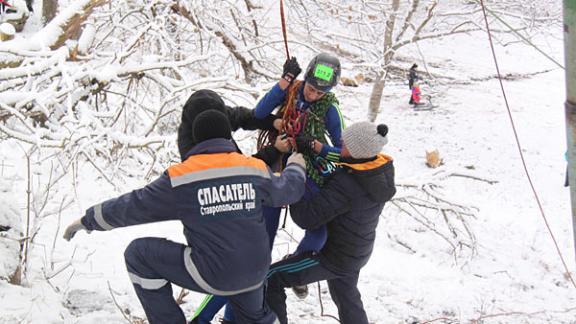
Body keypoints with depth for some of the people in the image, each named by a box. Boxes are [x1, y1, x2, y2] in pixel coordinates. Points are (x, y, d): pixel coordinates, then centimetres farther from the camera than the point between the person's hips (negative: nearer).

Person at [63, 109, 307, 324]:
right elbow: (289, 190, 19)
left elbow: (134, 206, -2)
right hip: (256, 274, 5)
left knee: (138, 254, 7)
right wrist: (295, 166, 42)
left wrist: (88, 220, 13)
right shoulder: (256, 168, 1)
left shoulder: (180, 177, -9)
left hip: (212, 275, -5)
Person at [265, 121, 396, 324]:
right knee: (346, 296, 32)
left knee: (271, 279, 1)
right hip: (358, 252, 8)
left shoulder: (345, 185, -36)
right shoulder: (383, 171, -12)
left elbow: (306, 218, -32)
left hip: (334, 258, -8)